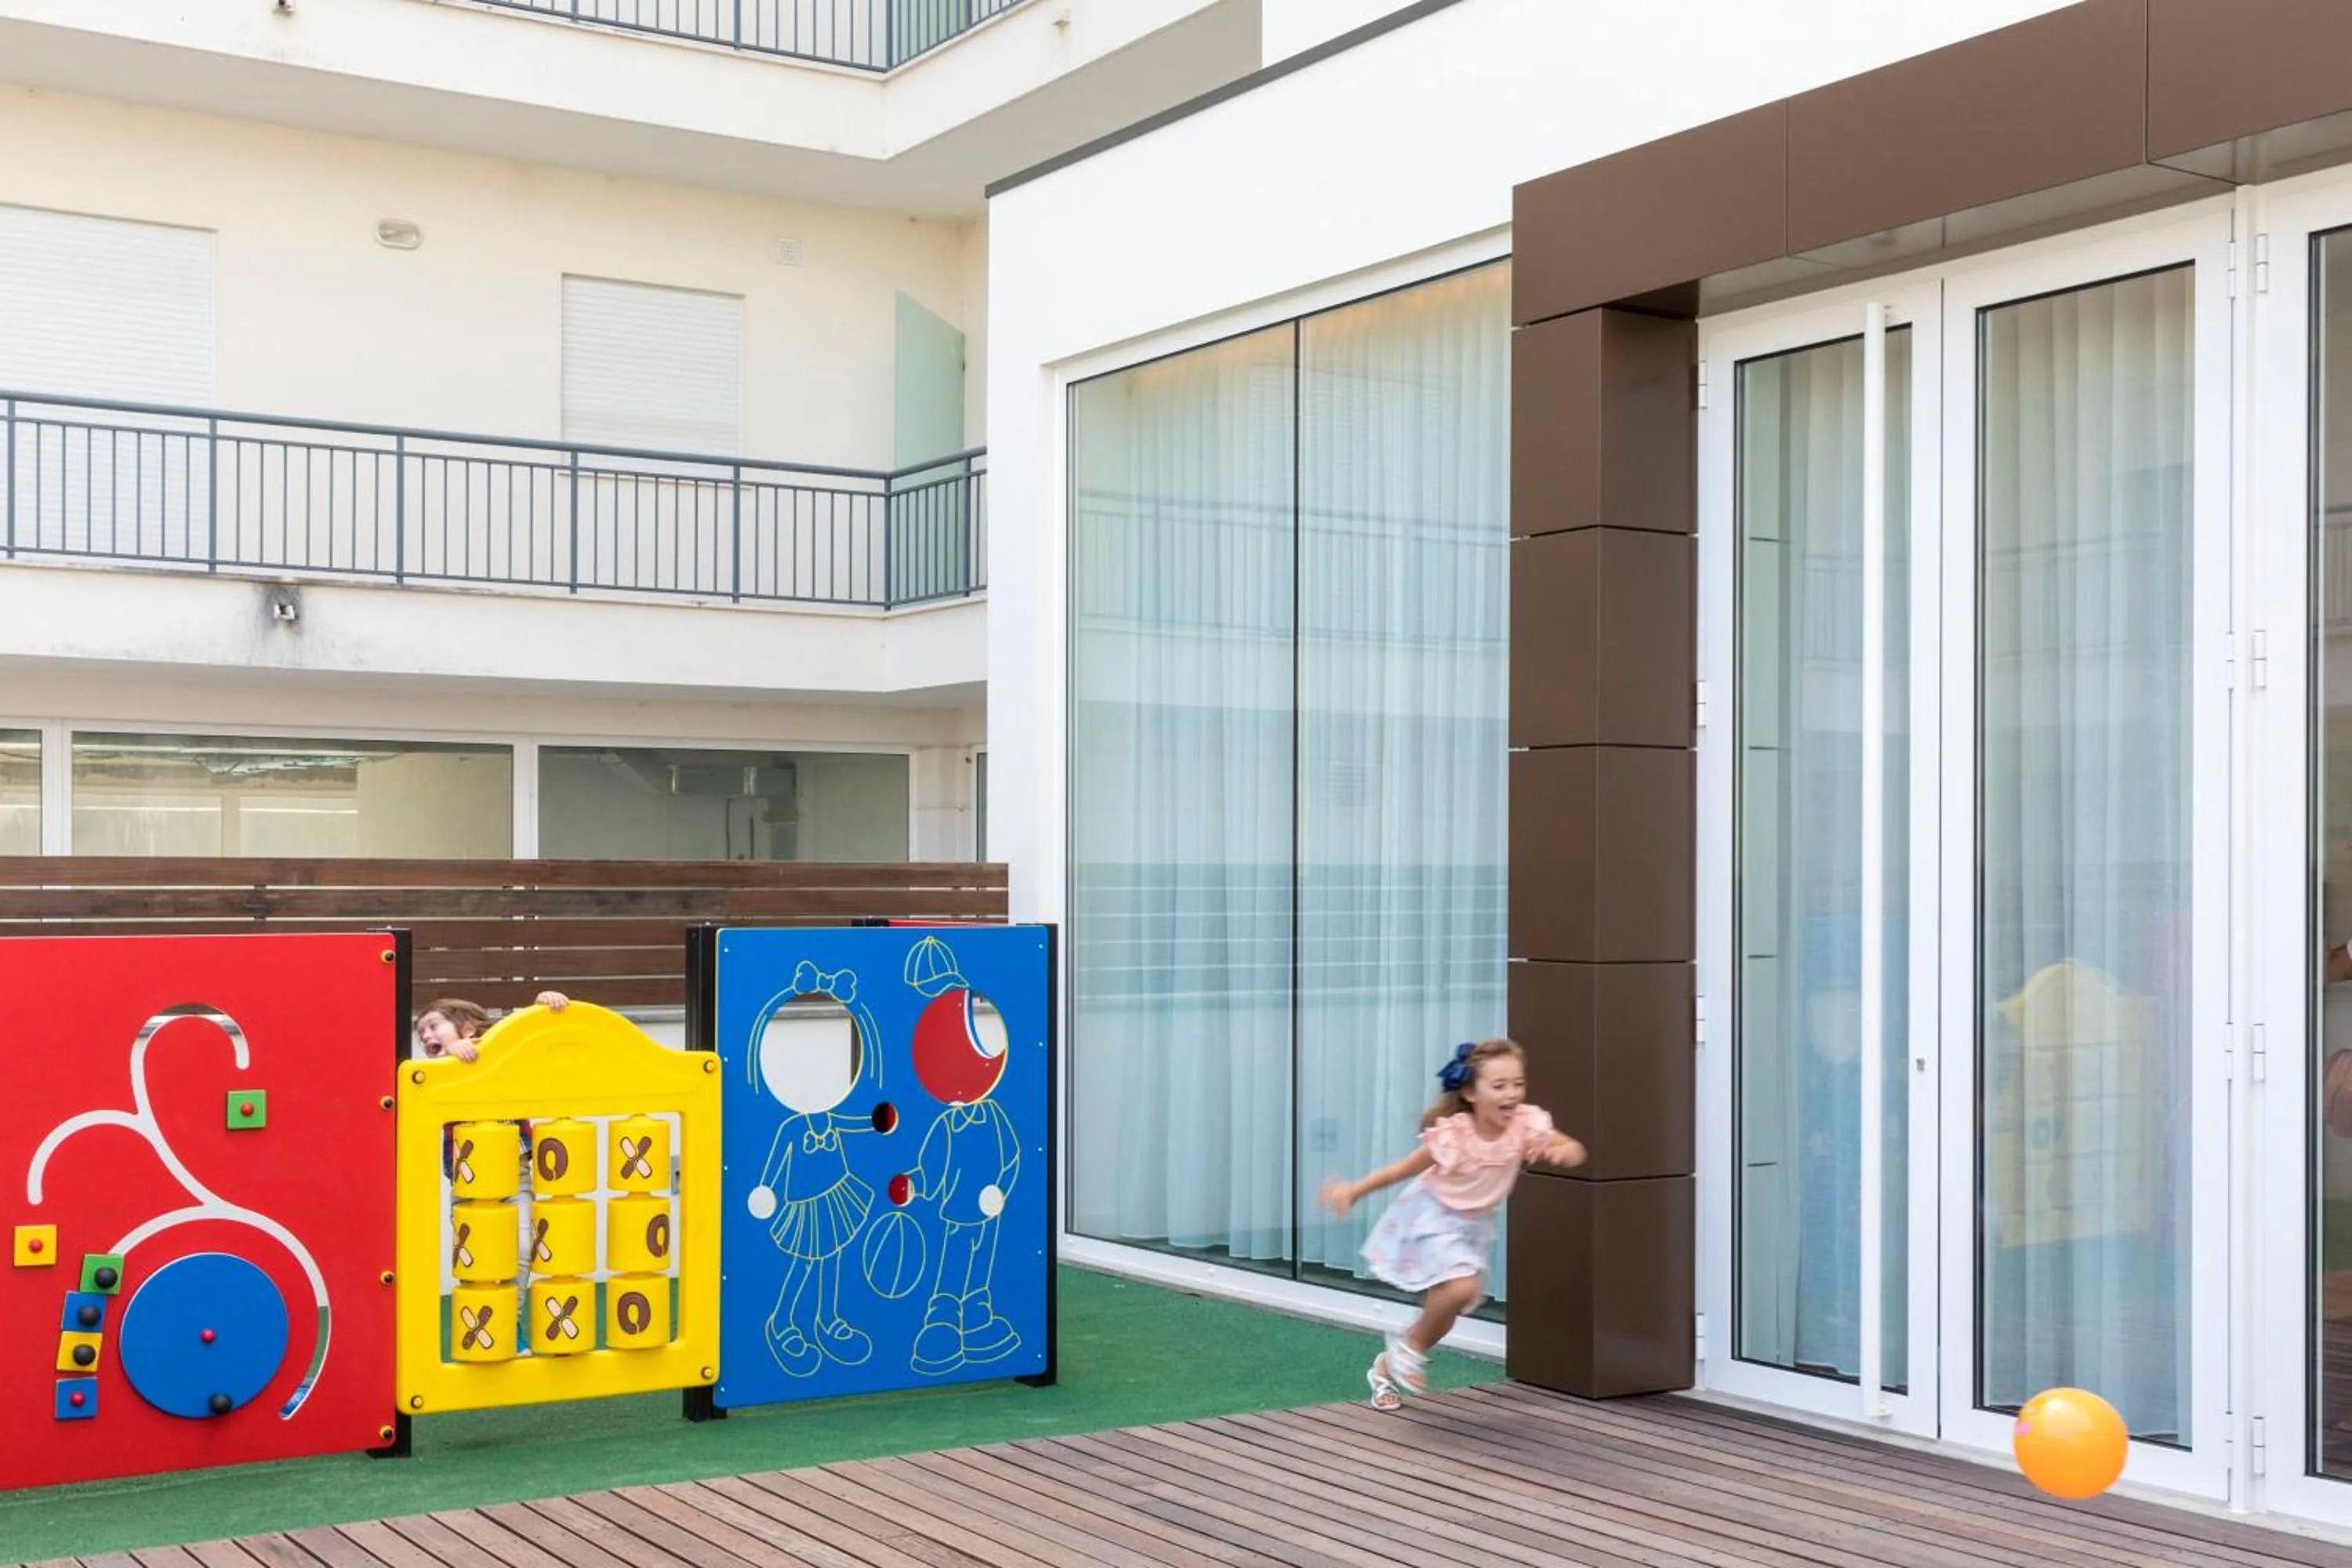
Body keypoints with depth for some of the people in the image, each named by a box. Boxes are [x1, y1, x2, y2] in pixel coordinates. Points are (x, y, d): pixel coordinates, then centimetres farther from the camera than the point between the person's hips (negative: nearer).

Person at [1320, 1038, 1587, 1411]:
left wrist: (1555, 1152, -40)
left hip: (1475, 1224, 6)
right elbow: (1406, 1168, -20)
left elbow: (1576, 1152, -17)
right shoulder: (1452, 1134, -31)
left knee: (1444, 1310, 15)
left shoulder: (1526, 1124, -22)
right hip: (1433, 1217, -6)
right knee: (1462, 1287, -30)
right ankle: (1410, 1345, -2)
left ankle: (1388, 1366, 39)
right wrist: (1354, 1192, -18)